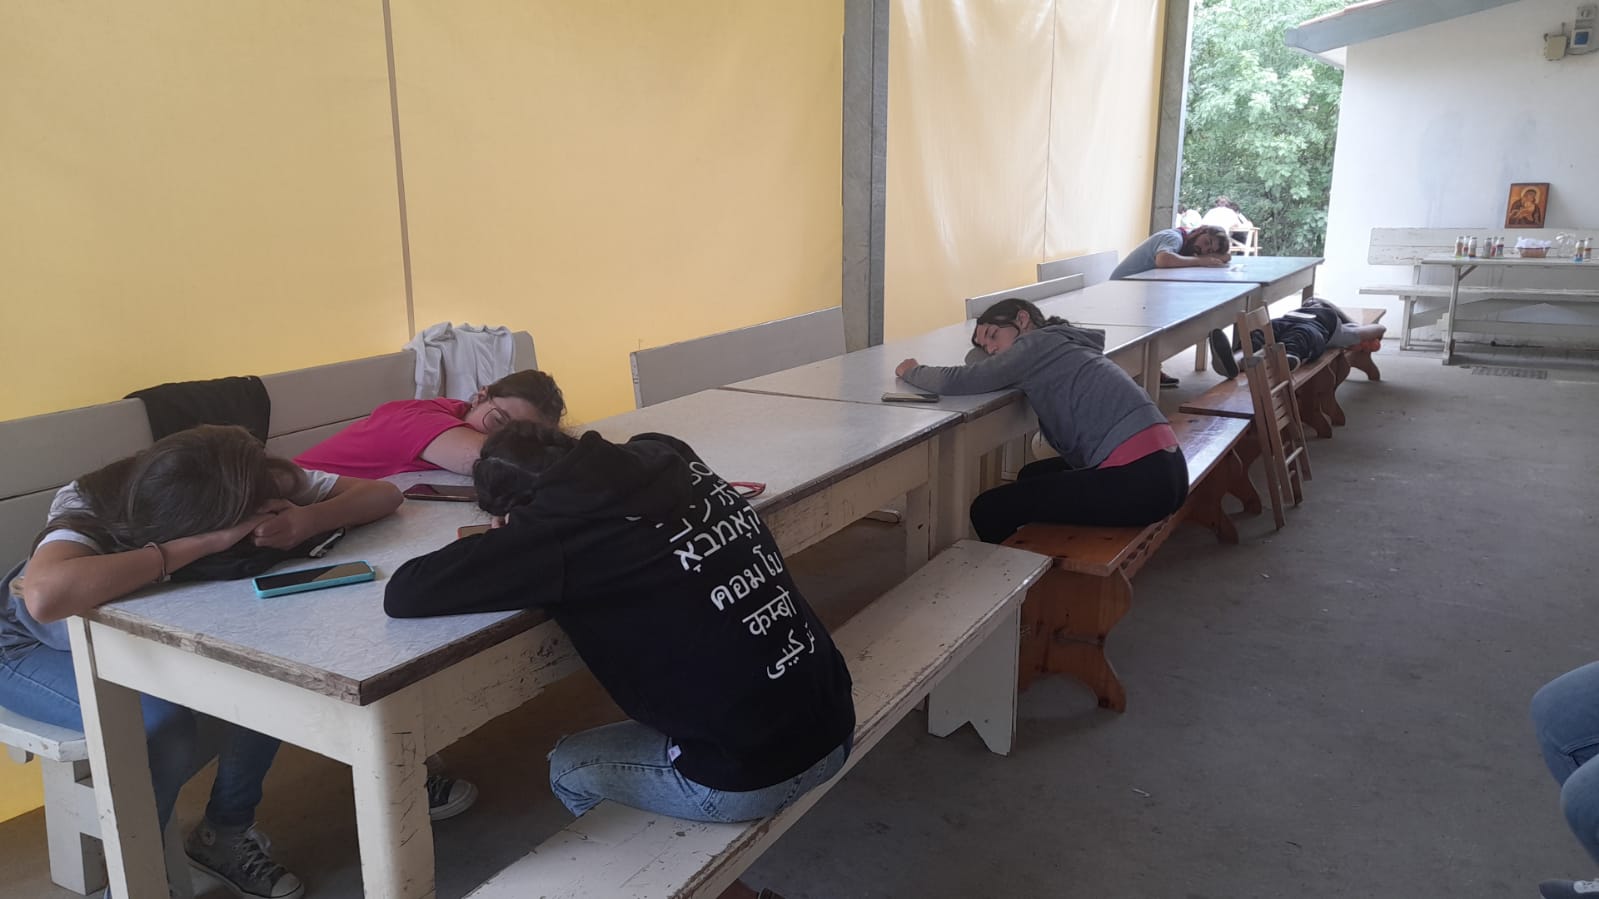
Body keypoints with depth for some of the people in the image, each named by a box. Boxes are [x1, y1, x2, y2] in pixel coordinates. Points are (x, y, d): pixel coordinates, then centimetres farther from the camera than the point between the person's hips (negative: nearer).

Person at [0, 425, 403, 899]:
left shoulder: (245, 486, -25)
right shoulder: (90, 511, -38)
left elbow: (382, 493, -22)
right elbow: (44, 596, -61)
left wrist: (307, 519, -42)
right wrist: (201, 543, -55)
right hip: (40, 647, -5)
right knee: (163, 727, -31)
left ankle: (226, 833, 3)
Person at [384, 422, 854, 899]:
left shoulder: (561, 523, -17)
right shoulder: (667, 456, 2)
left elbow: (402, 594, -13)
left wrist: (501, 547, 5)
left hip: (748, 778, -7)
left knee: (568, 768, 20)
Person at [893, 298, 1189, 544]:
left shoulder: (1040, 341, -1)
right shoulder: (1061, 344, 23)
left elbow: (957, 381, -6)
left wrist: (912, 371, 11)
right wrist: (983, 345, 17)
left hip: (1138, 479, -9)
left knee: (989, 510, -1)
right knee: (1032, 477, 30)